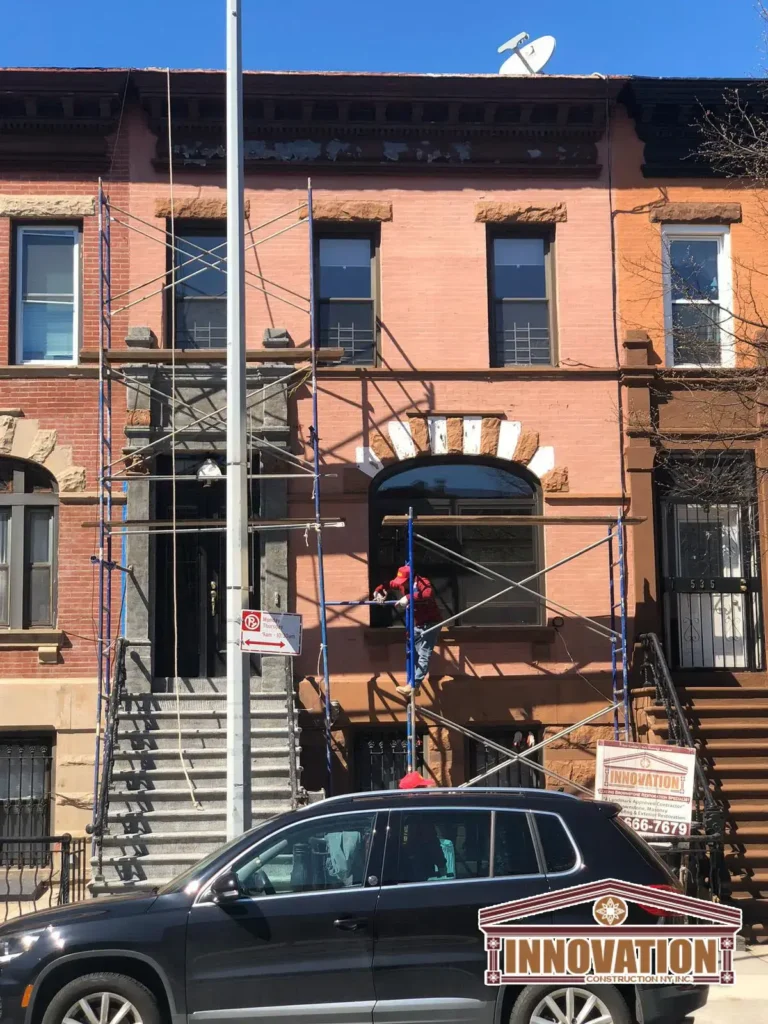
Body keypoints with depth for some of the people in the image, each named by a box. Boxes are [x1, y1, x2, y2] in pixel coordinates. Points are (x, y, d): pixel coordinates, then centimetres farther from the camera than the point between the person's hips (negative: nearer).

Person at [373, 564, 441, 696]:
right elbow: (386, 585, 9)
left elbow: (429, 593, -45)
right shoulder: (401, 583, -3)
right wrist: (378, 592, -14)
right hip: (416, 625, 8)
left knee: (424, 656, -13)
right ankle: (412, 684, 17)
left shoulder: (422, 582, -24)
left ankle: (412, 686, -20)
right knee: (413, 655, 11)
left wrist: (408, 598, -52)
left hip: (430, 624, -8)